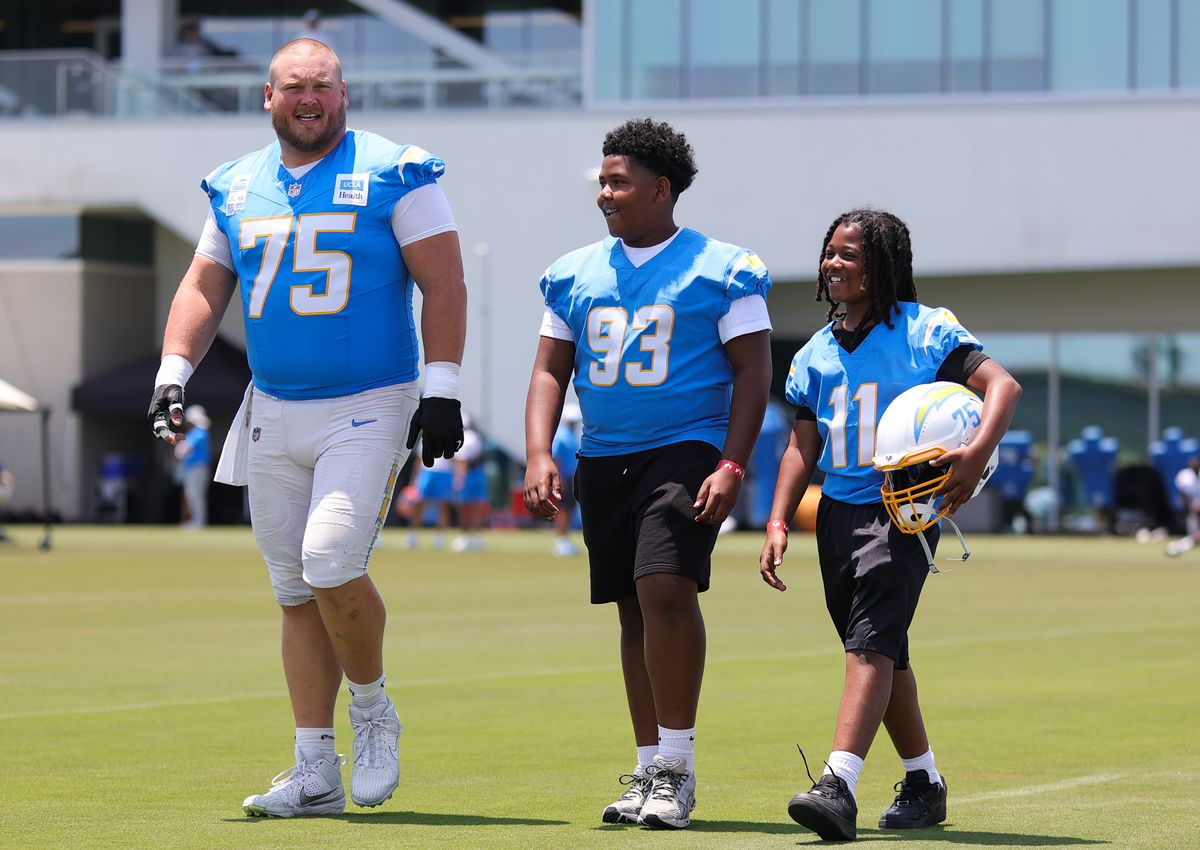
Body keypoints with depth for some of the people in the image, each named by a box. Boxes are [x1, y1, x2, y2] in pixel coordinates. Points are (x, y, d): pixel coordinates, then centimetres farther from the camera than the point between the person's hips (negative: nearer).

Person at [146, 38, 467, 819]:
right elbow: (205, 286, 15)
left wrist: (442, 391, -12)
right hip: (273, 416, 5)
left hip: (368, 410, -5)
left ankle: (374, 712, 6)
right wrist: (172, 374, 1)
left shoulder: (394, 175, -5)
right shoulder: (237, 188, 9)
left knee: (332, 568, -20)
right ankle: (317, 773, 11)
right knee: (296, 594, 6)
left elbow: (443, 284, -6)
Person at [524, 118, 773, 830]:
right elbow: (551, 371, 14)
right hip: (603, 460, 5)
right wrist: (539, 454, -2)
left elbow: (752, 372, -3)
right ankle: (650, 771, 18)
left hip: (687, 449, -5)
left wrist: (732, 465, -13)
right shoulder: (575, 274, 12)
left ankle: (677, 769, -13)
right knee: (636, 610, 9)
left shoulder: (720, 270, -1)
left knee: (666, 588, -22)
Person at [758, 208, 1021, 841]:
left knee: (871, 643, -20)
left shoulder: (924, 332, -4)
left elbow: (1002, 385, -12)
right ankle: (923, 783, 28)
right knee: (881, 653, 14)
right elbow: (802, 445, 16)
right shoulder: (817, 354, 14)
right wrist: (778, 522, 5)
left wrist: (977, 453, -29)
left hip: (901, 510, -7)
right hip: (837, 512, 7)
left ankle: (839, 786, -33)